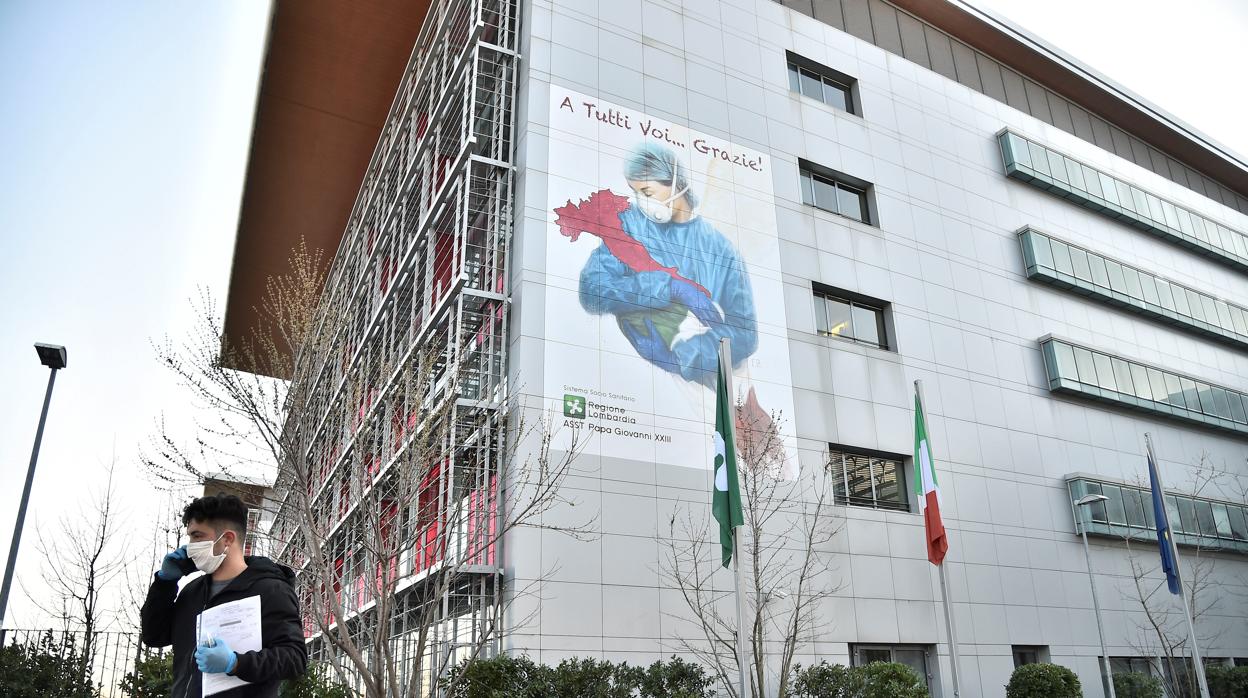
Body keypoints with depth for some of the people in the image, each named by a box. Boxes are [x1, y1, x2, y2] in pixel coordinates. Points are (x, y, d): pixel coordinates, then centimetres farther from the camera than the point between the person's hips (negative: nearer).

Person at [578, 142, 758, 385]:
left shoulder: (718, 246, 8)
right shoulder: (627, 224, 8)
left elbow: (745, 332, 3)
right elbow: (593, 291, -6)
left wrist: (679, 352, -11)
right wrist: (672, 285, -12)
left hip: (694, 381, -1)